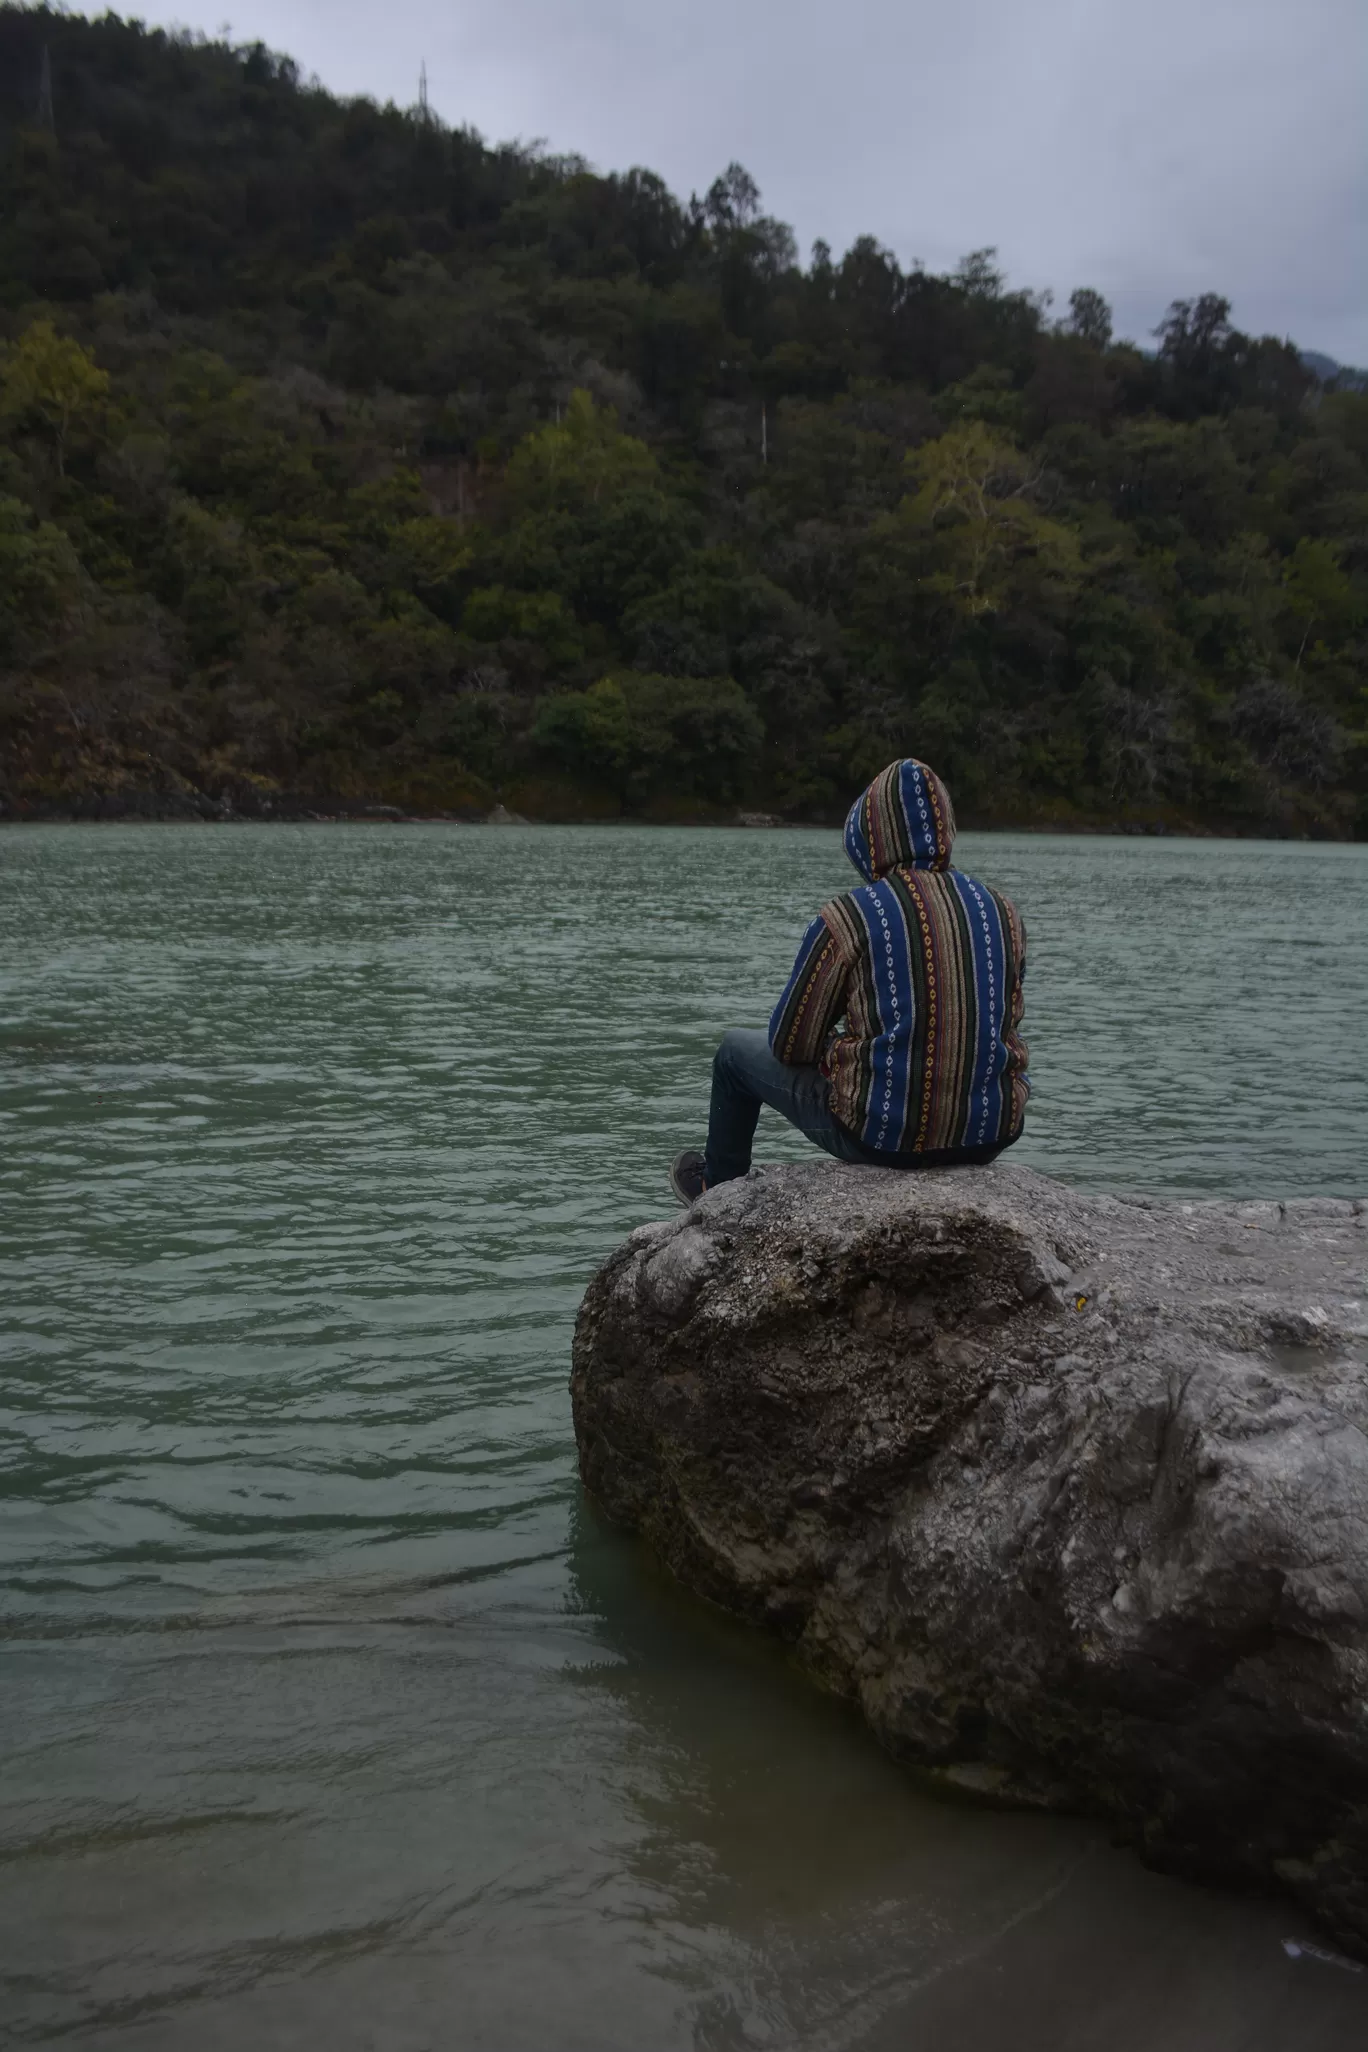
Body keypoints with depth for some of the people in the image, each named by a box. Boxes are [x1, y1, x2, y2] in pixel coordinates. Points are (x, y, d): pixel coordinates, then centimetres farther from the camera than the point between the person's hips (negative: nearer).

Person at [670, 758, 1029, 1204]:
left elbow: (790, 1045, -6)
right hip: (991, 1136, 5)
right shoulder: (1002, 912, 2)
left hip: (880, 1134, -4)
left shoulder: (846, 918, -12)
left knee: (737, 1052, 21)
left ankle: (718, 1187, 47)